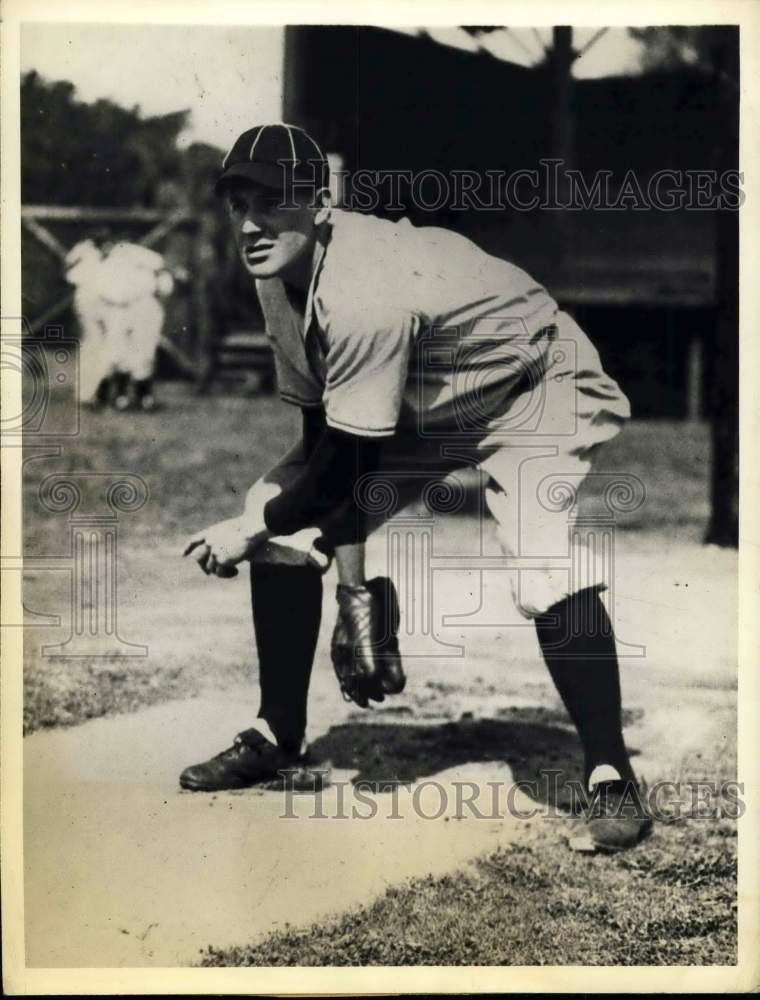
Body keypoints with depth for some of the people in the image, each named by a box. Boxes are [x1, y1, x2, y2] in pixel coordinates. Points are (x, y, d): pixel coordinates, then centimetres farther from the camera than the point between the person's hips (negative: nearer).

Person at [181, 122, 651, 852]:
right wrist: (352, 581, -10)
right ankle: (278, 735, 14)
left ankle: (610, 777, -15)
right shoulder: (278, 273, -12)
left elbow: (350, 459, -31)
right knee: (282, 518, -1)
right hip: (418, 405, 8)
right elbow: (323, 432, -7)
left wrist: (248, 530, -20)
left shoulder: (364, 297, -38)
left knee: (550, 574, -30)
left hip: (534, 393, -8)